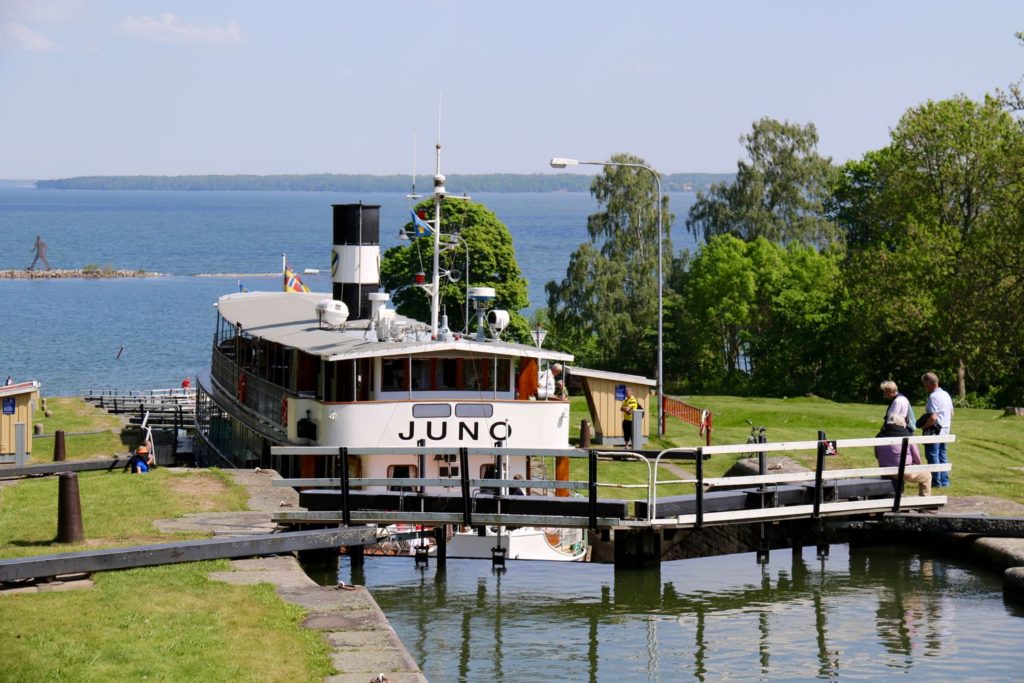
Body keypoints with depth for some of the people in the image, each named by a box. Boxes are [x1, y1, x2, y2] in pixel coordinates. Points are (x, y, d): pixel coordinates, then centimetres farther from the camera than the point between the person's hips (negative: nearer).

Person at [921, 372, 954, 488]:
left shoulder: (933, 397, -18)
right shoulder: (946, 395, 13)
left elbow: (933, 417, -24)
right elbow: (951, 414, 19)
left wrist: (924, 426, -12)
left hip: (934, 430, -9)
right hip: (944, 430, 9)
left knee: (932, 456, -4)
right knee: (942, 456, 13)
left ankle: (936, 482, -4)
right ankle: (944, 481, 15)